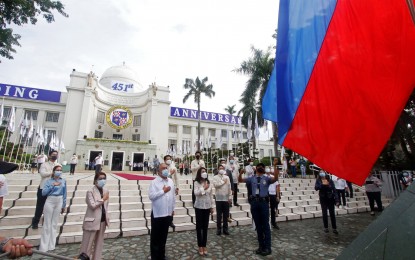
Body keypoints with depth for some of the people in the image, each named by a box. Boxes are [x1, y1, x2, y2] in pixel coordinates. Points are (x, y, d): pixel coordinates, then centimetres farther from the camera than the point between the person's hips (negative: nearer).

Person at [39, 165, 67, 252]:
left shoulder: (63, 181, 4)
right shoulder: (49, 181, -4)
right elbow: (43, 193, -13)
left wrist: (64, 206, 10)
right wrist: (53, 185, -20)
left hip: (59, 202, 3)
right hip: (50, 202, -3)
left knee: (54, 224, 12)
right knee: (47, 224, 4)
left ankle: (51, 245, 25)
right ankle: (44, 247, 16)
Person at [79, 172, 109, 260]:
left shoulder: (106, 191, 5)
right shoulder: (90, 191, -13)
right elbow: (92, 205, -21)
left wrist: (106, 218, 11)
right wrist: (103, 199, -17)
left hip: (102, 220, 6)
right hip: (92, 220, -6)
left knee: (99, 242, 17)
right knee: (87, 243, 5)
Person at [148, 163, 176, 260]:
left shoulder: (171, 181, 6)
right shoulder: (154, 182, -11)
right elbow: (151, 196, -21)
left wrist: (173, 209, 13)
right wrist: (163, 191, -18)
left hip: (168, 213, 5)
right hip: (157, 213, -5)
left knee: (164, 236, 18)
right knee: (155, 237, 9)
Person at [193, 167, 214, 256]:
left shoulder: (208, 183, 4)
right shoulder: (196, 182, -8)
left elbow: (211, 195, 9)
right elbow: (196, 193, -20)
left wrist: (212, 206, 9)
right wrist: (203, 188, -24)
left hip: (207, 207, 4)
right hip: (199, 207, -4)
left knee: (205, 226, 10)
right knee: (199, 226, 6)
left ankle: (204, 245, 23)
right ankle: (200, 246, 19)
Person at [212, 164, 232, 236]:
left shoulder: (227, 177, 7)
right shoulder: (215, 177, -1)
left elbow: (229, 187, 6)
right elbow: (215, 185, -18)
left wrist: (230, 197, 2)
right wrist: (223, 181, -10)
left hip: (226, 198, 3)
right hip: (219, 198, -2)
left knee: (226, 215, 10)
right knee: (219, 215, 5)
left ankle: (225, 229, 21)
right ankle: (219, 229, 17)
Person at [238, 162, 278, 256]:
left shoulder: (266, 178, 4)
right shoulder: (251, 178, 8)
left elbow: (275, 179, -16)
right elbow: (241, 180, 0)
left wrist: (275, 166, -26)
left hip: (264, 202, -2)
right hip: (254, 203, 2)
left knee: (265, 225, 4)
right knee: (258, 225, 14)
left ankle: (267, 247, 17)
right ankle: (261, 246, 28)